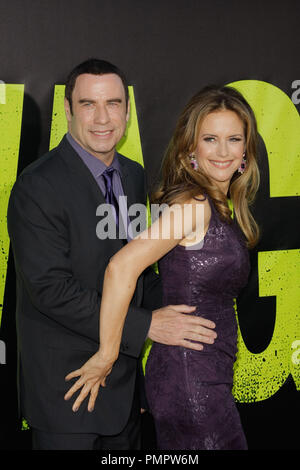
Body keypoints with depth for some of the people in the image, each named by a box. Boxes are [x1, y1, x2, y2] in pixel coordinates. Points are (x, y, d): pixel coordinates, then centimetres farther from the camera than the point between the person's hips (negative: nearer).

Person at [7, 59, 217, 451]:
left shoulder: (134, 176, 5)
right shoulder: (38, 187, -19)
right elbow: (52, 287, -25)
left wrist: (170, 315, -3)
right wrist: (146, 325, -25)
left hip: (124, 378, 7)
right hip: (65, 385, -7)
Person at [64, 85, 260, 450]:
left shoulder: (220, 207, 9)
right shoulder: (193, 204, -18)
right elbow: (121, 267, -28)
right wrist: (107, 355, -22)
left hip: (209, 375, 9)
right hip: (191, 379, -9)